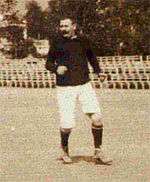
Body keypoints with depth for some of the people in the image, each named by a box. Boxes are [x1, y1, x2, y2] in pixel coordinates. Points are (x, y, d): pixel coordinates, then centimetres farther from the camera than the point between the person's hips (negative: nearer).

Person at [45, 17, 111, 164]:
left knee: (96, 118, -12)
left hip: (84, 85, 2)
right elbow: (48, 63, 9)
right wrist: (56, 68, -13)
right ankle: (64, 149, 24)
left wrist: (98, 72, 11)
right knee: (67, 124, -7)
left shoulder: (83, 41, 8)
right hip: (65, 88, -2)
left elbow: (91, 57, 25)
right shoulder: (57, 43, 2)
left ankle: (98, 152, 4)